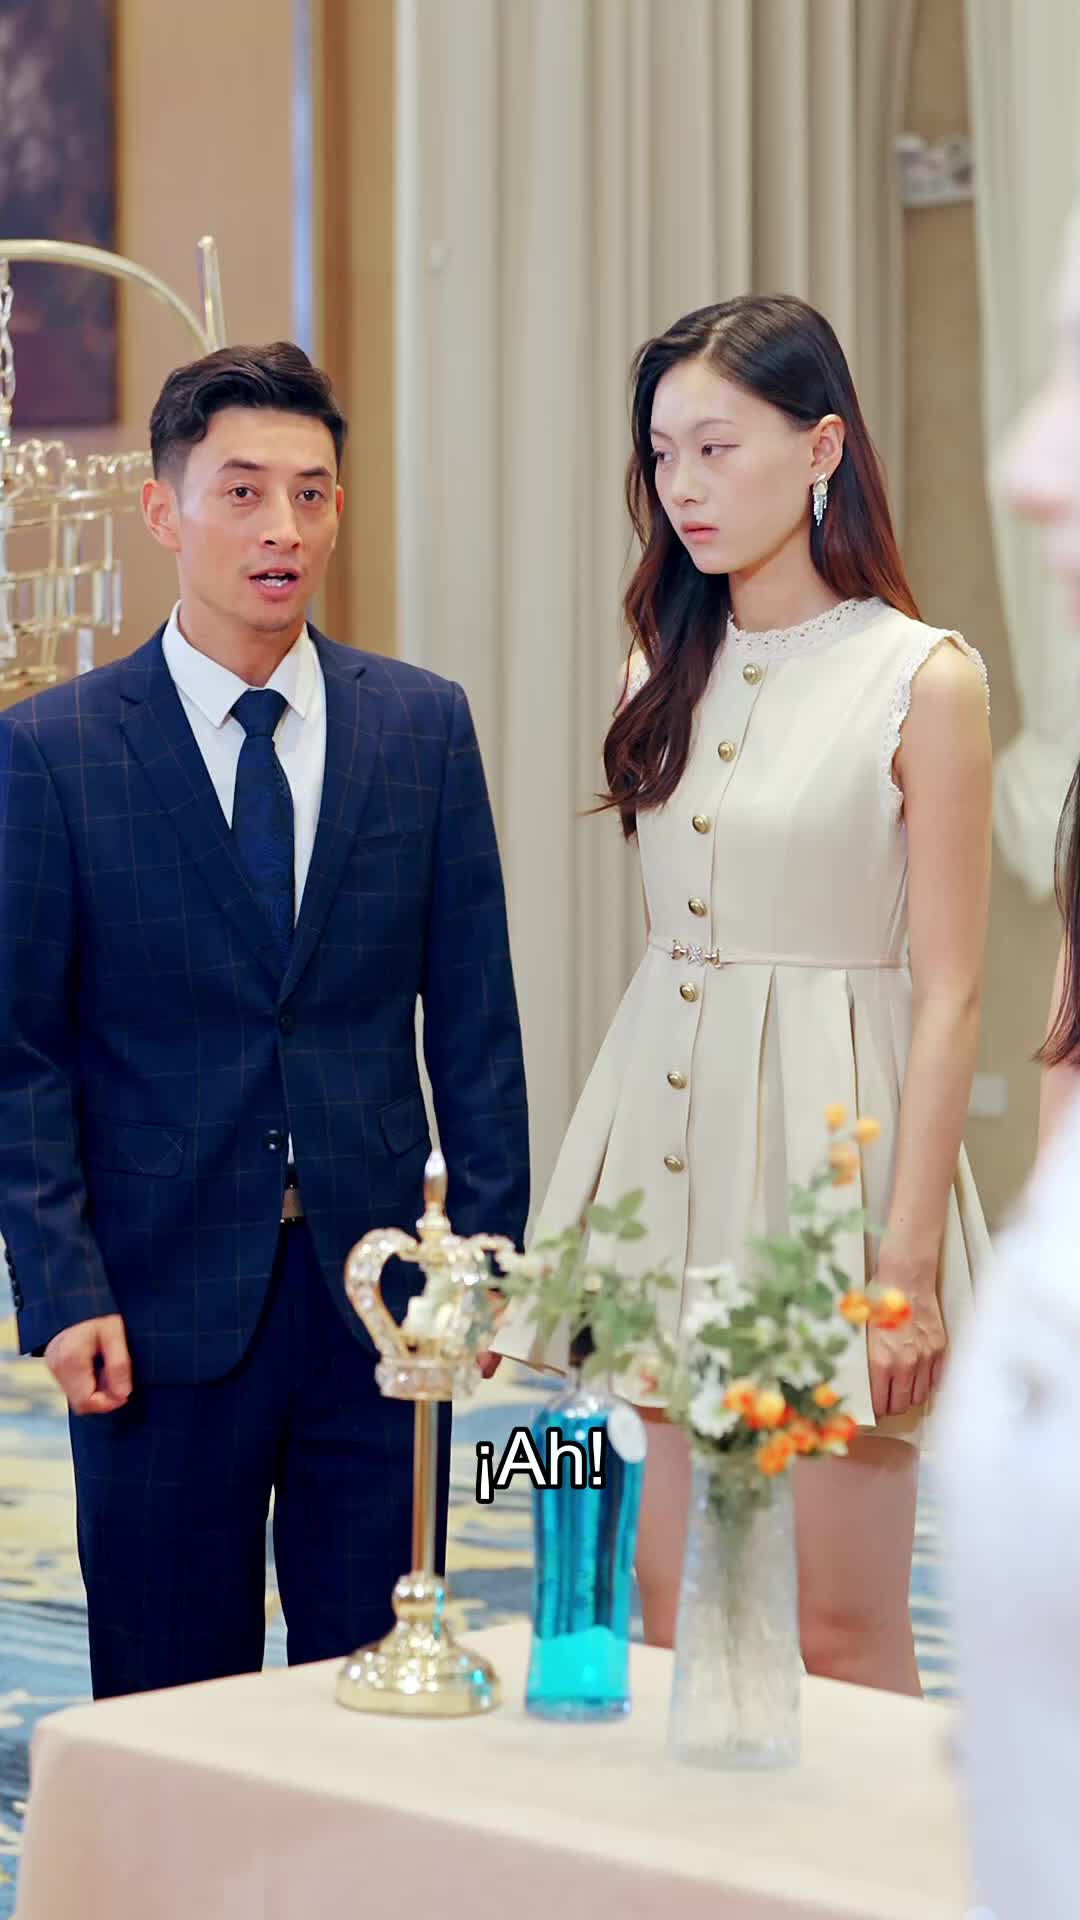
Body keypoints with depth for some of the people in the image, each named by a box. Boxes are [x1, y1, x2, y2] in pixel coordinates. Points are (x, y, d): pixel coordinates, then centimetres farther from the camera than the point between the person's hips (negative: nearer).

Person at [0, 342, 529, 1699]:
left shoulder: (423, 725, 6)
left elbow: (473, 1014, 7)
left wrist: (489, 1245, 0)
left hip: (374, 1285, 2)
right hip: (165, 1294, -2)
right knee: (172, 1704, 7)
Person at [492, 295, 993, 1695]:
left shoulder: (924, 678, -8)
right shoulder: (666, 668, 10)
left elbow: (948, 995, -9)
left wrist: (909, 1263, -13)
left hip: (828, 1132, -5)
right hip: (664, 1132, 6)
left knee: (841, 1635, -1)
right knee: (667, 1621, 8)